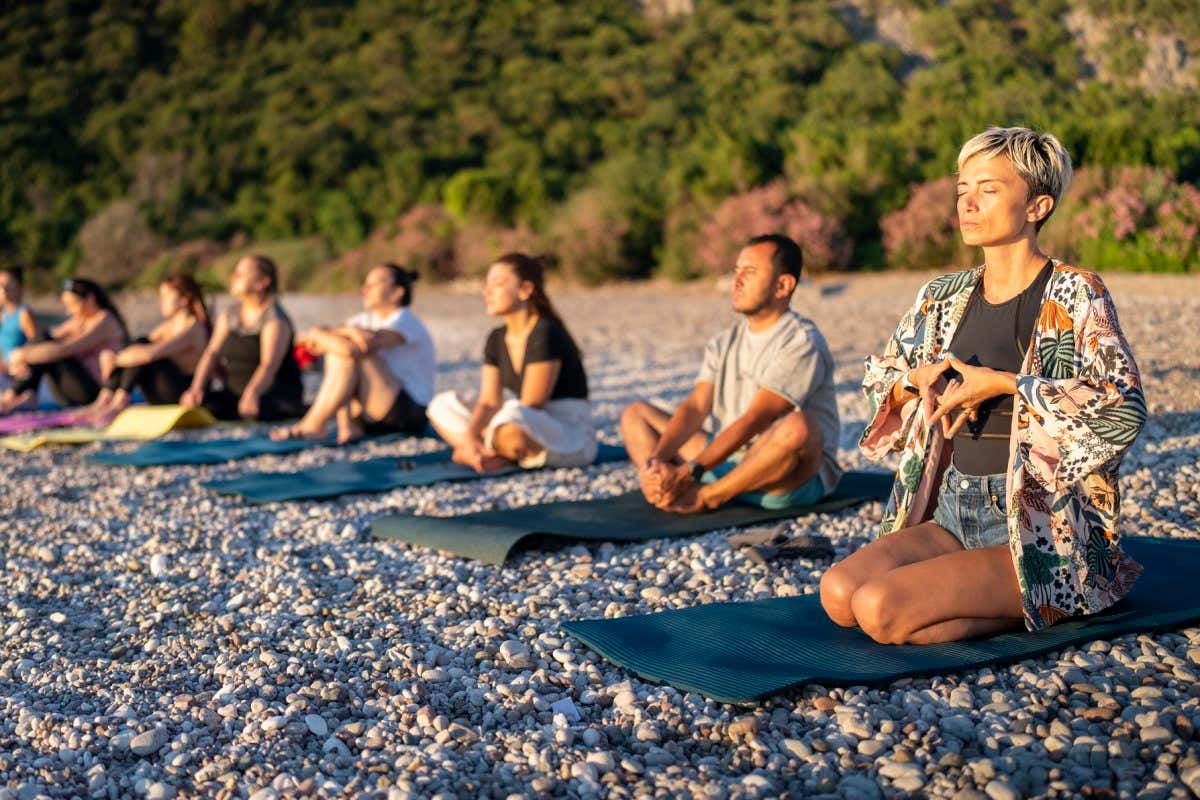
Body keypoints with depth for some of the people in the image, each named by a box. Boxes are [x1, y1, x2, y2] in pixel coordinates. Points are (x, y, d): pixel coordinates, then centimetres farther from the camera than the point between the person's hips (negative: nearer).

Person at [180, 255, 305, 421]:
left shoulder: (275, 319, -11)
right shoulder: (229, 315, 11)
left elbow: (269, 365, -25)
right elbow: (212, 353, 2)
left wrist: (252, 394, -44)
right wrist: (196, 388, -15)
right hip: (235, 394, 4)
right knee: (200, 403, -23)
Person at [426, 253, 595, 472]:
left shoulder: (546, 335, -17)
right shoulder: (496, 340, 7)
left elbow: (530, 407, -20)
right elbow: (489, 403, 0)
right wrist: (470, 435, -21)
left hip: (573, 437, -8)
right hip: (533, 430, 8)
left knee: (512, 418, -41)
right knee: (443, 405, 7)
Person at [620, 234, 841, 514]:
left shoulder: (802, 343, -13)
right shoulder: (724, 343, 10)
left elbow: (753, 421, -23)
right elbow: (696, 407, -3)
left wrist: (689, 472, -32)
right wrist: (657, 459, -21)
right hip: (730, 463, 7)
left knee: (797, 427, -40)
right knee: (635, 414, 4)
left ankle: (703, 498, -24)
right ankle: (670, 490, -26)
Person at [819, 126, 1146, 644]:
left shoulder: (1073, 295, -7)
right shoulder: (945, 297, 11)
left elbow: (1124, 407, -20)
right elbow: (879, 375, 24)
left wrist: (1001, 383, -19)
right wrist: (924, 378, 0)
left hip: (1043, 531, -6)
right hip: (955, 513, 7)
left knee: (880, 609, -25)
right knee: (838, 592, -18)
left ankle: (1039, 607, -2)